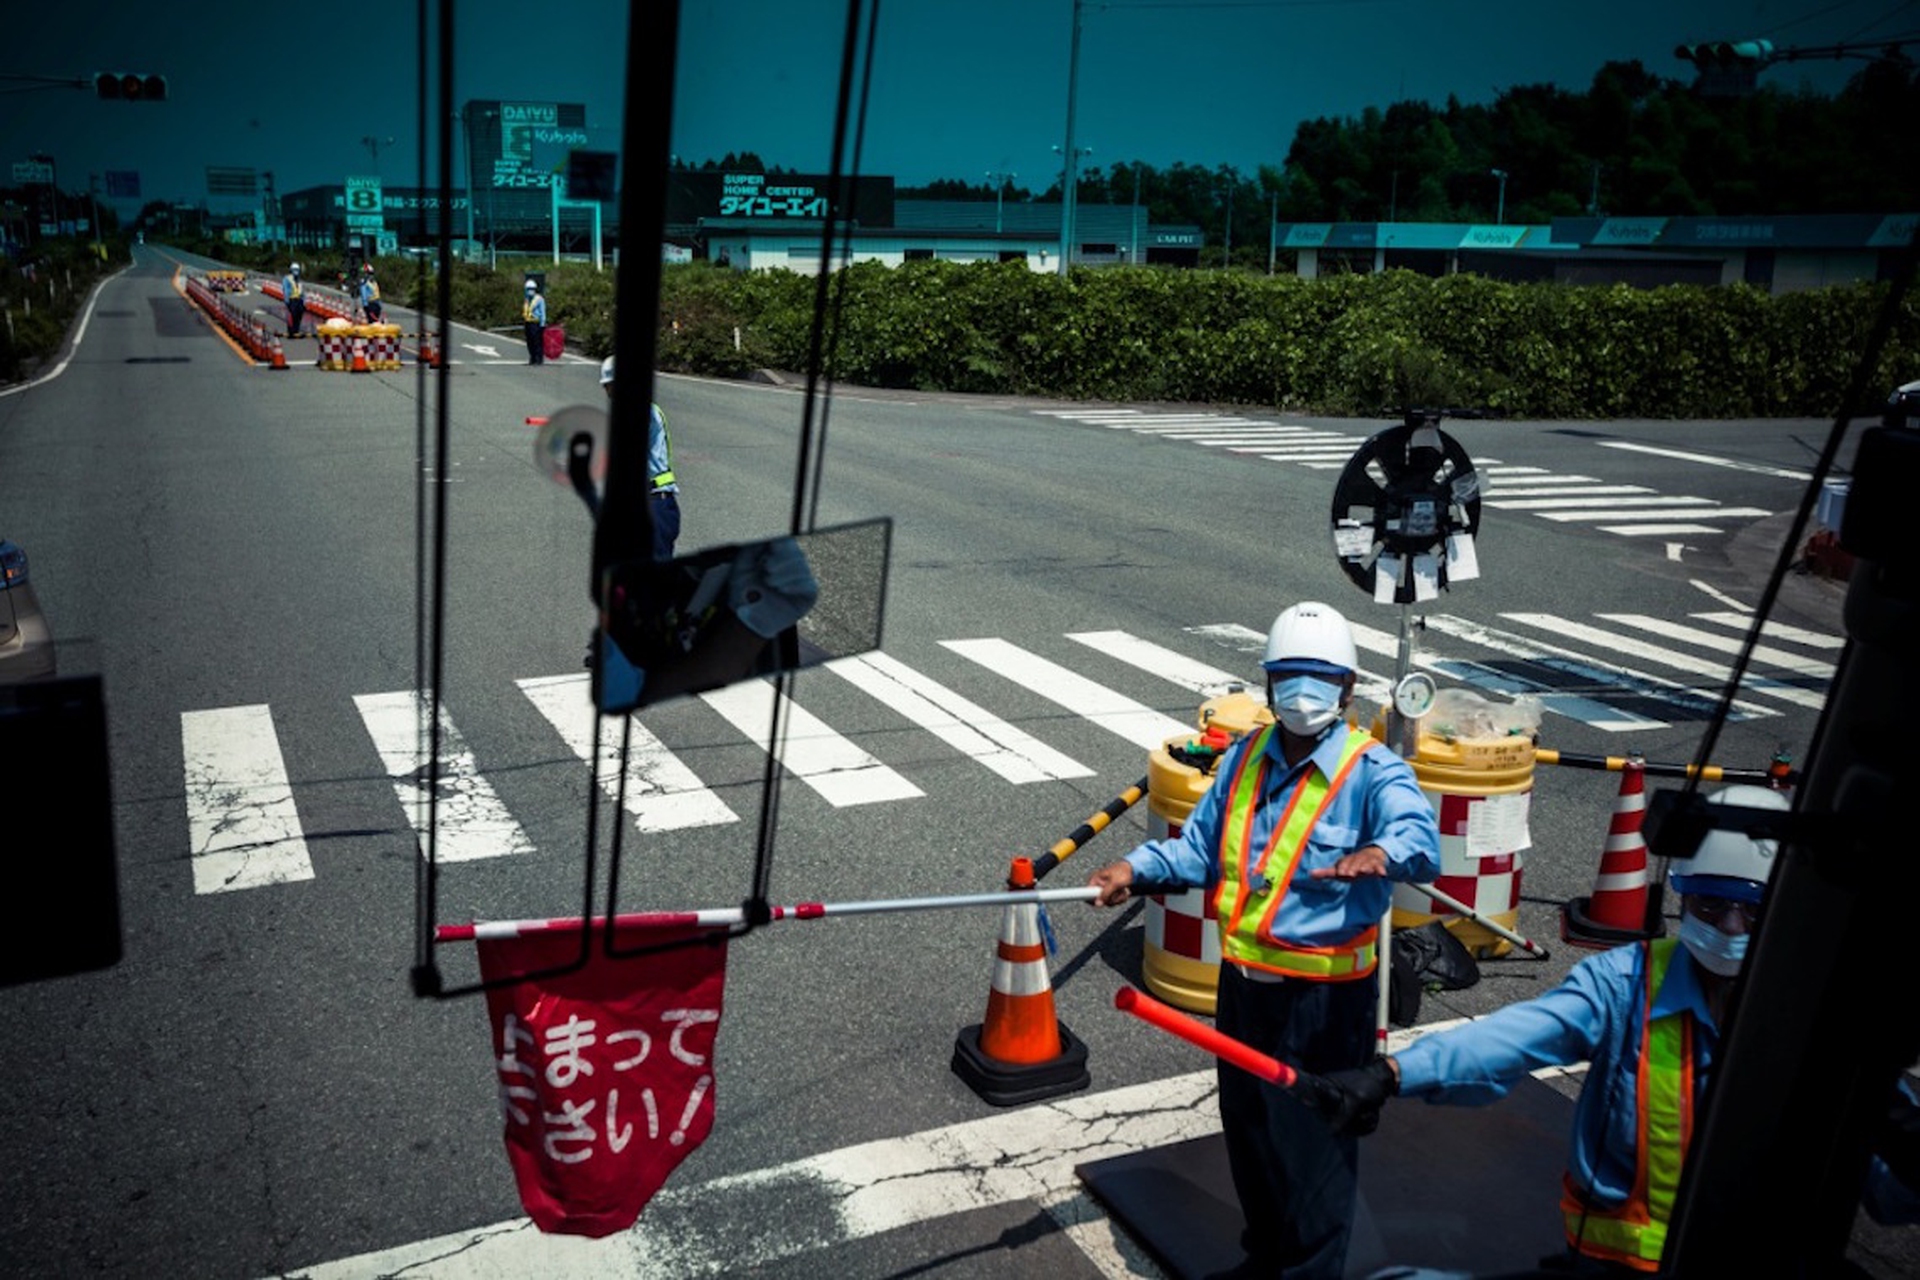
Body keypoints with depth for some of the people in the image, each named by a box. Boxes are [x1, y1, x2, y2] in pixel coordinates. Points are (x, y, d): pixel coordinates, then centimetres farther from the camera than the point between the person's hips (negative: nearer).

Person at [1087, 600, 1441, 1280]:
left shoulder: (1372, 771, -14)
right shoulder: (1245, 758, 4)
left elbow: (1419, 839, -33)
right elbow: (1200, 848, 12)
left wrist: (1381, 853, -55)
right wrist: (1136, 868, -4)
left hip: (1324, 996, -6)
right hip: (1244, 982, 6)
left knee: (1313, 1145, 6)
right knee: (1247, 1132, 23)